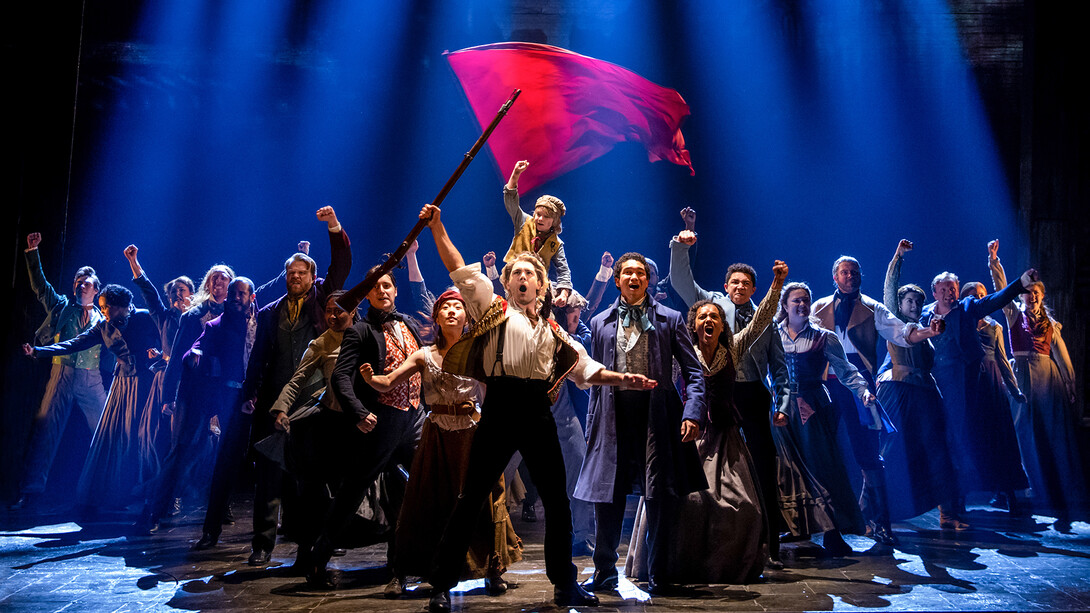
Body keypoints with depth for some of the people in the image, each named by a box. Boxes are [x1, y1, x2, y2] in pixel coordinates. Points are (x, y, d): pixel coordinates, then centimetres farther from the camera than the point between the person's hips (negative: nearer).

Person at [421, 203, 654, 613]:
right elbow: (459, 269, 5)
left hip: (538, 413, 4)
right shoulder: (494, 309, 10)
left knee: (557, 500, 9)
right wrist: (437, 227, 1)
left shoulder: (552, 330, 19)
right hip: (499, 408, -4)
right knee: (471, 498, -3)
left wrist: (622, 379, 8)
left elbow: (584, 367, 20)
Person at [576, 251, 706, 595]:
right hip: (614, 418, 2)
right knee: (606, 499, 4)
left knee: (660, 499, 0)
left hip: (657, 415, -2)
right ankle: (605, 573, 20)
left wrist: (692, 413, -11)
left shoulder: (670, 320, 7)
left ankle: (658, 576, 15)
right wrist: (591, 429, 10)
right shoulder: (600, 324, 14)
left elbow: (693, 372, 4)